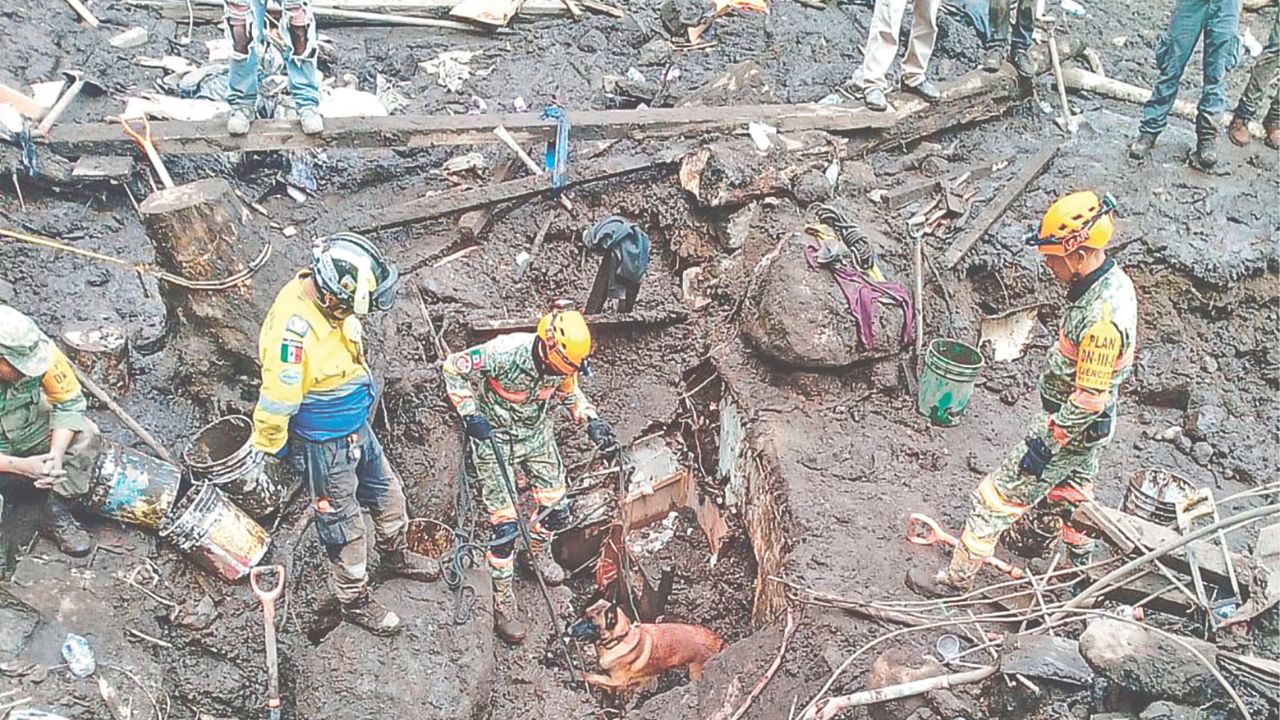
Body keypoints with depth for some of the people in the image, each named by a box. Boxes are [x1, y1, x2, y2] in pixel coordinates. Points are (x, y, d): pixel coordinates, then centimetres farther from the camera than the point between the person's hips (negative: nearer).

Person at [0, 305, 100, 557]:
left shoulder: (41, 350, -26)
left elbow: (70, 402, -15)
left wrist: (56, 454, -29)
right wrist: (22, 466, -35)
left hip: (31, 431, 4)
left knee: (86, 434, -21)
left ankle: (58, 517, -10)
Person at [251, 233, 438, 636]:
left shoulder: (328, 300, -9)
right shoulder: (294, 330, -37)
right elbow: (277, 400, -25)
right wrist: (271, 448, -9)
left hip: (356, 426, 8)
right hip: (324, 445, -8)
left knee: (388, 493, 26)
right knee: (343, 525, 12)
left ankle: (395, 556, 53)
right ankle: (355, 600, 35)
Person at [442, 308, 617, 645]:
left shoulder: (564, 362, -15)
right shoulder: (504, 353, -33)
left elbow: (569, 390, 8)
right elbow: (453, 368, -19)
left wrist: (591, 419, -7)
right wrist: (469, 412, -23)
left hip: (536, 433, 5)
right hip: (494, 437, -5)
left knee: (556, 508, 8)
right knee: (505, 523, -8)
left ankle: (538, 555, 42)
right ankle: (503, 602, 8)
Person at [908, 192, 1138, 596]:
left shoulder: (1102, 317, -35)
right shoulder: (1114, 280, -4)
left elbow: (1089, 398, -30)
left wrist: (1046, 444, -21)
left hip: (1071, 428, -9)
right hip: (1090, 425, 9)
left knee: (996, 498, 1)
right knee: (1073, 491, 31)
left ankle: (957, 578, 15)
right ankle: (1080, 559, 54)